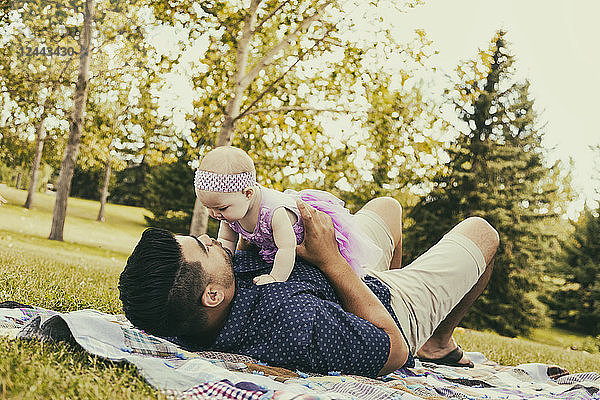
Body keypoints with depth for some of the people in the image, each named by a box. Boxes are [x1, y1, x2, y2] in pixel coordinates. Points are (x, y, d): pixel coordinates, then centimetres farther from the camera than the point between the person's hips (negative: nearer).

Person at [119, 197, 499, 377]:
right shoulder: (296, 324, -51)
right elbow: (394, 351, -34)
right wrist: (330, 260, -36)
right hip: (399, 309, -6)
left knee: (387, 205, 31)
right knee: (481, 230, 14)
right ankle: (439, 343, 38)